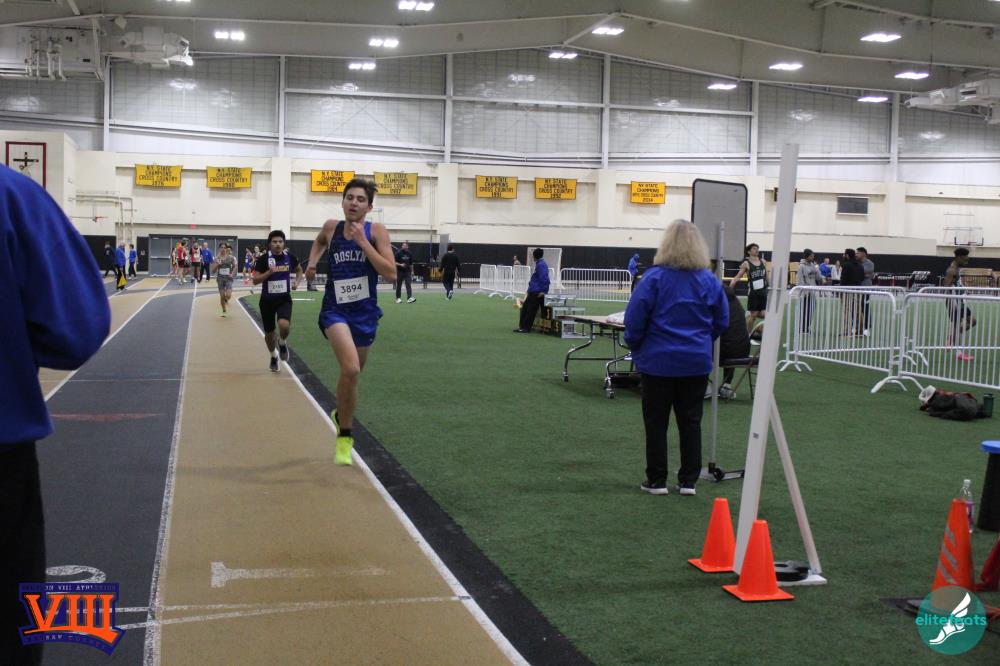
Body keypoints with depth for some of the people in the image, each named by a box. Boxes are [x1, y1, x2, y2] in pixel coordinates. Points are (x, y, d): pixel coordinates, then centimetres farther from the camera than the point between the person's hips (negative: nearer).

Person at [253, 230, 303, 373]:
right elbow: (255, 280, -11)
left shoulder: (289, 256, -4)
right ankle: (274, 357, 39)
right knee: (269, 333, 10)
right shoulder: (264, 258, -10)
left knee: (284, 325, -28)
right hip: (267, 300, 0)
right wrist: (269, 272, -26)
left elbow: (299, 270, 16)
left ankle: (282, 343, 7)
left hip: (284, 299, 0)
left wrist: (297, 282, -3)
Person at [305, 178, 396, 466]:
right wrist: (312, 261, 7)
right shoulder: (331, 227, -1)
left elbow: (390, 275, -18)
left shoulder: (376, 231, -7)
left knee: (352, 375, 19)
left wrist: (363, 242, -21)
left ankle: (341, 415, 51)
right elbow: (319, 241, 25)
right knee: (350, 369, -26)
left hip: (365, 314, 1)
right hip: (335, 310, -1)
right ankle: (345, 435, -8)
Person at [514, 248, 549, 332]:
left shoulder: (541, 265, -17)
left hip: (537, 292, -10)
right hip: (533, 291, 10)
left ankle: (526, 328, 1)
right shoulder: (538, 264, 15)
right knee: (525, 308, 11)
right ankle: (522, 326, 14)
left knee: (531, 309, -4)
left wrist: (543, 291, -24)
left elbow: (544, 279, -23)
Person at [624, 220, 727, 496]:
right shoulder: (710, 281, 0)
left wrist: (634, 345, 6)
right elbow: (721, 322, 8)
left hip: (658, 360, -3)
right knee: (690, 421, 11)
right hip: (697, 362, 3)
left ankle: (657, 481, 12)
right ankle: (688, 481, 14)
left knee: (656, 422, 7)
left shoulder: (654, 277, -11)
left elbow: (634, 319, -11)